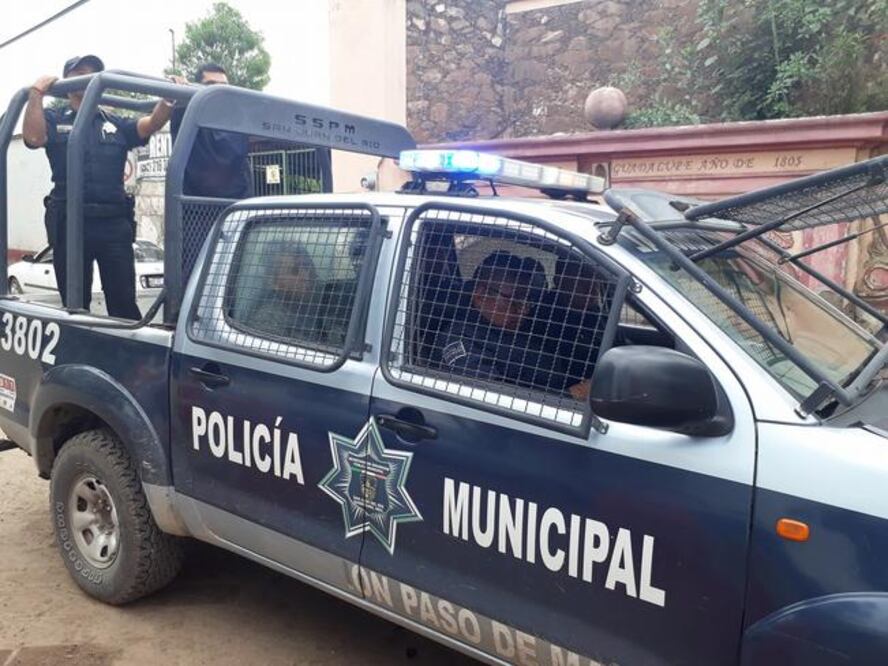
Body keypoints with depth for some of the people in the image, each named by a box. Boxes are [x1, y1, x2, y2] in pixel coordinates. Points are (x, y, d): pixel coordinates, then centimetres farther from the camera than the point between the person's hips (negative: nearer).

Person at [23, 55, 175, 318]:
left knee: (124, 302, 0)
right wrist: (36, 93, -8)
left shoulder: (115, 124, 17)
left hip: (115, 222, 1)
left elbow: (152, 124, 0)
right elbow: (33, 137, -8)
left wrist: (169, 98, -16)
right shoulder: (54, 119, 12)